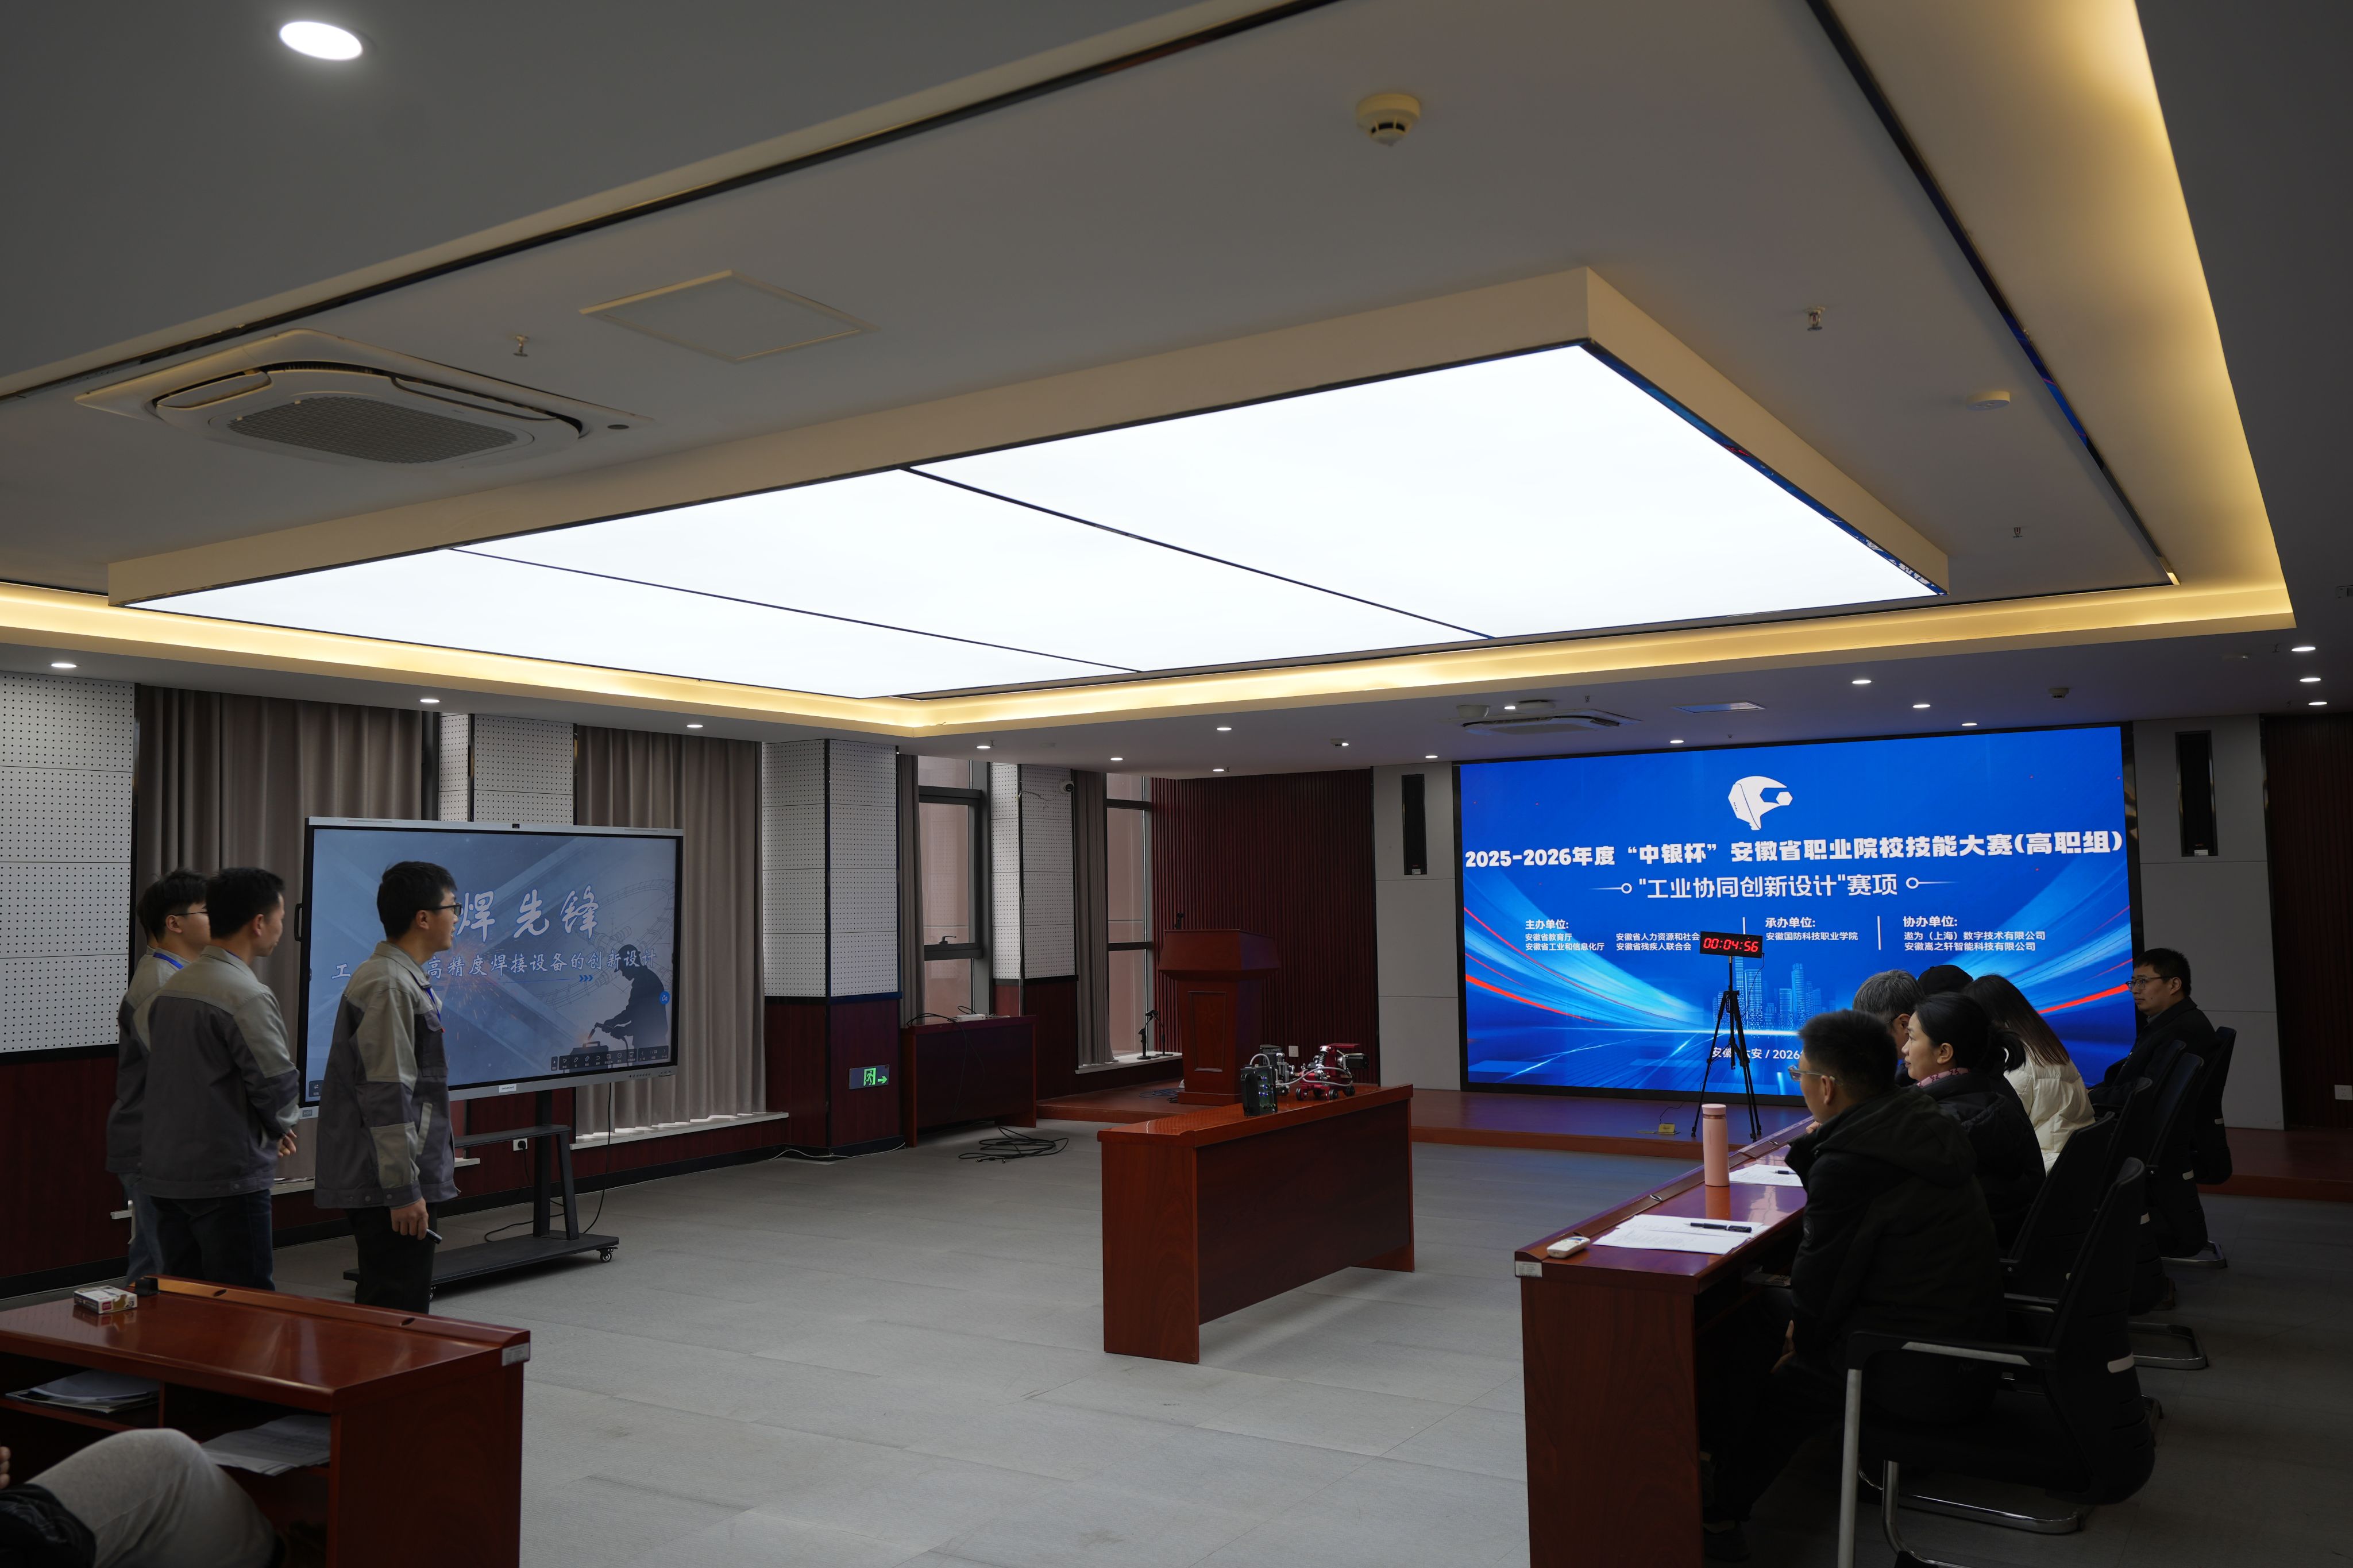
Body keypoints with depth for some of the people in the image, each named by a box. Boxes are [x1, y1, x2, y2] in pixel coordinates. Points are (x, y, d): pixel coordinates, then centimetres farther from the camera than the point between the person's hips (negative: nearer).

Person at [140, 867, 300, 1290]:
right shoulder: (248, 996, -18)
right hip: (226, 1179, -8)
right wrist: (279, 1127, 6)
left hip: (165, 1174, 8)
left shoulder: (170, 988, 9)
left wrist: (269, 1128, 13)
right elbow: (278, 1085, -17)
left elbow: (188, 1081, 15)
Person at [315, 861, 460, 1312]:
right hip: (387, 1188, -11)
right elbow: (386, 1097, -22)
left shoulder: (405, 980, 16)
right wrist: (404, 1189, -21)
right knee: (402, 1314, -7)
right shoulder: (388, 987, -17)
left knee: (381, 1309, 16)